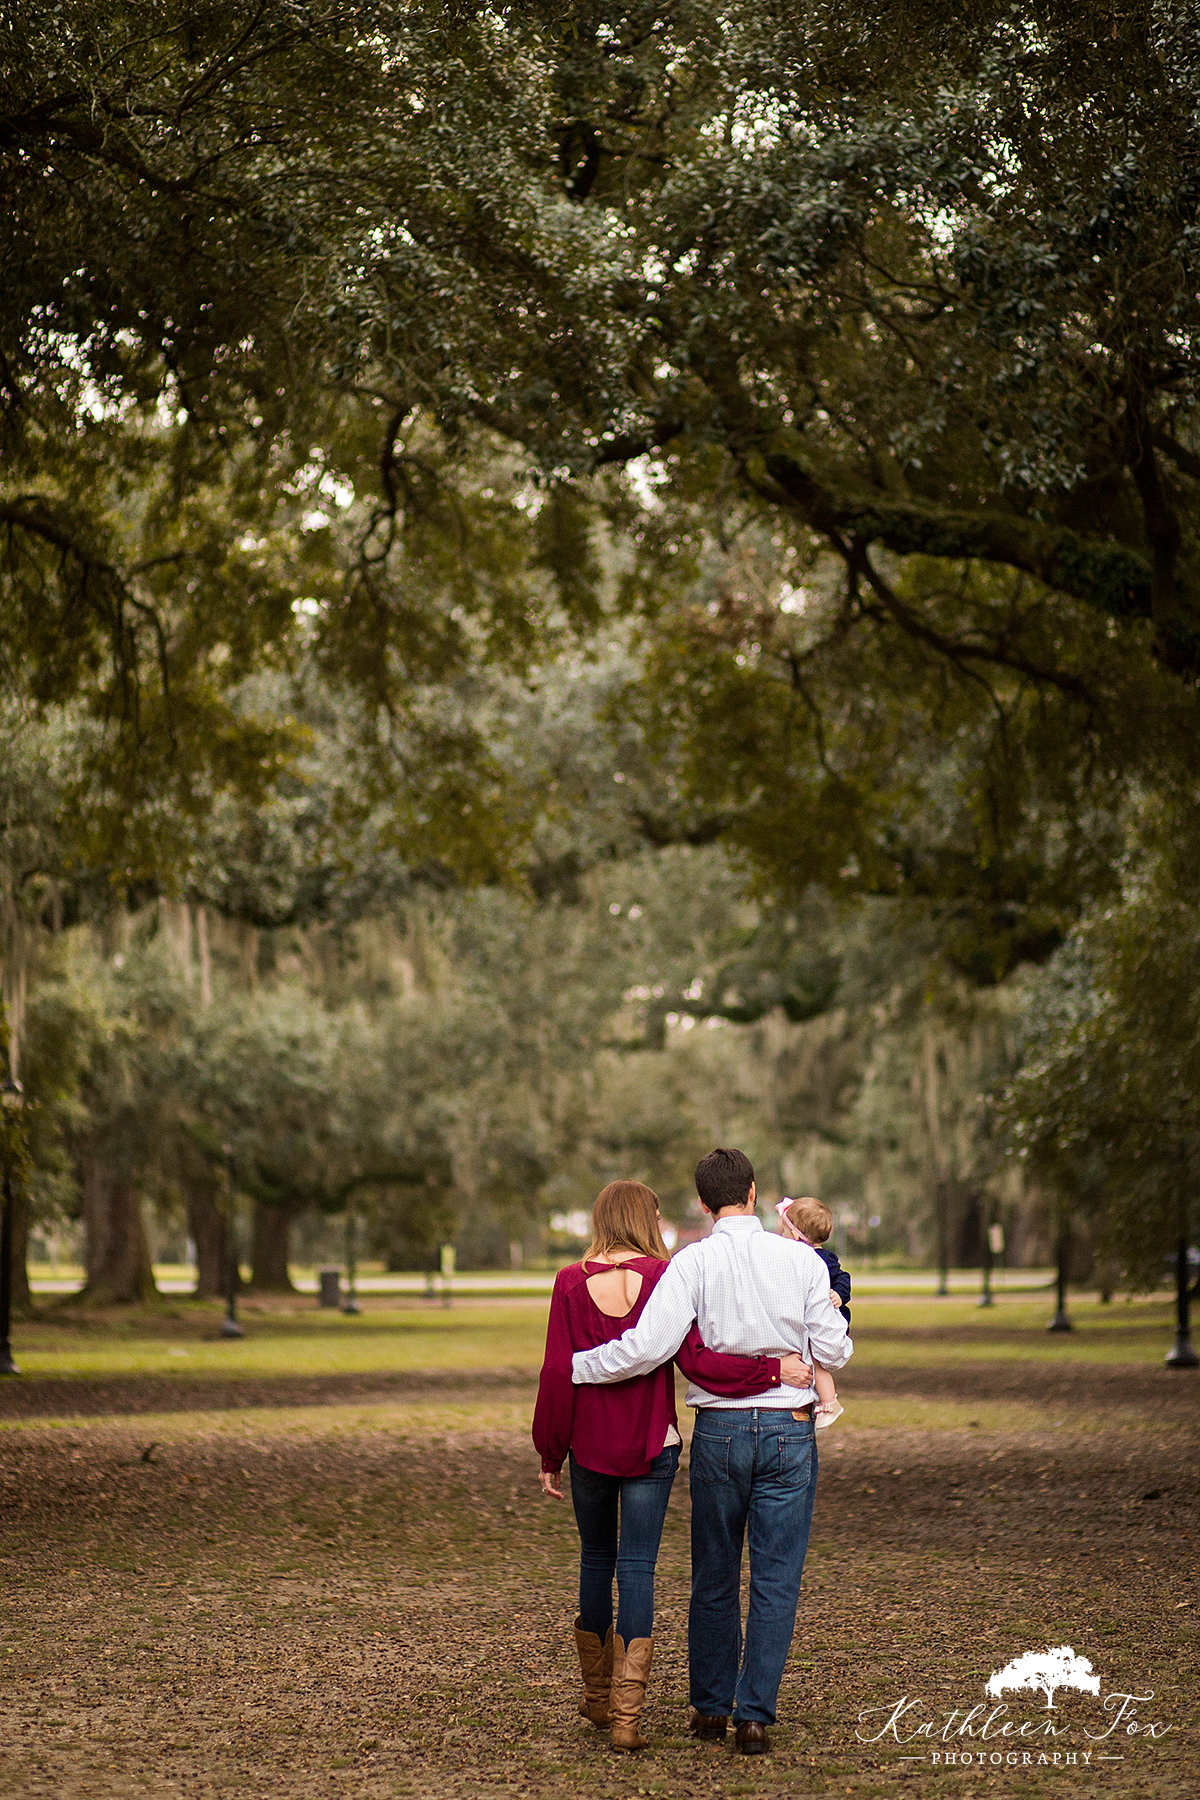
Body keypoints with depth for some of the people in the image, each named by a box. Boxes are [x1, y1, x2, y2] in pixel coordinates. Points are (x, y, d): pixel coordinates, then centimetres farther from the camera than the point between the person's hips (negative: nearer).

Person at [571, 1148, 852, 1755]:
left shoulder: (692, 1263, -8)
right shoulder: (802, 1261, -3)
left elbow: (647, 1347, -17)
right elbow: (834, 1352, 0)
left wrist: (574, 1365, -5)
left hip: (719, 1429, 0)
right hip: (789, 1428, 0)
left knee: (713, 1576, 13)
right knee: (776, 1580, 3)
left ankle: (710, 1707, 22)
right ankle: (754, 1715, 0)